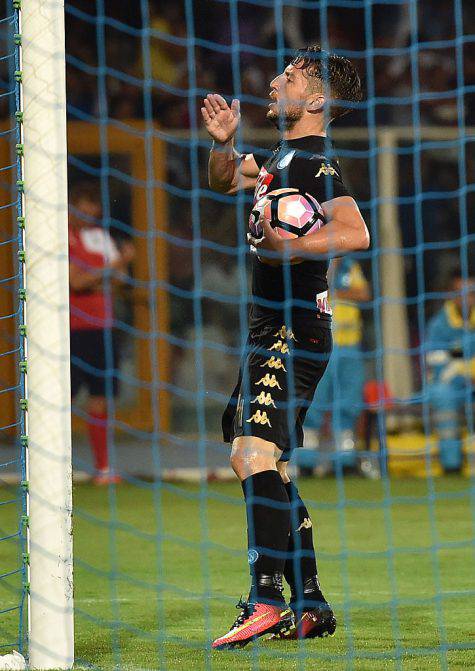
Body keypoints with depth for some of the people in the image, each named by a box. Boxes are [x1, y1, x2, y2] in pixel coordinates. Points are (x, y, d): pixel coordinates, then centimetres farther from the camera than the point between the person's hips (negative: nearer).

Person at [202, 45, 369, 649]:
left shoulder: (315, 162, -13)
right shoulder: (282, 156, 16)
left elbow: (355, 233, -28)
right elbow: (224, 182, 33)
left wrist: (289, 249, -30)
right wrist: (224, 143, 14)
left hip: (295, 331, -10)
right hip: (271, 330, 10)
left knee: (253, 452, -21)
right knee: (263, 464, 12)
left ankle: (266, 601, -27)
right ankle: (309, 607, 16)